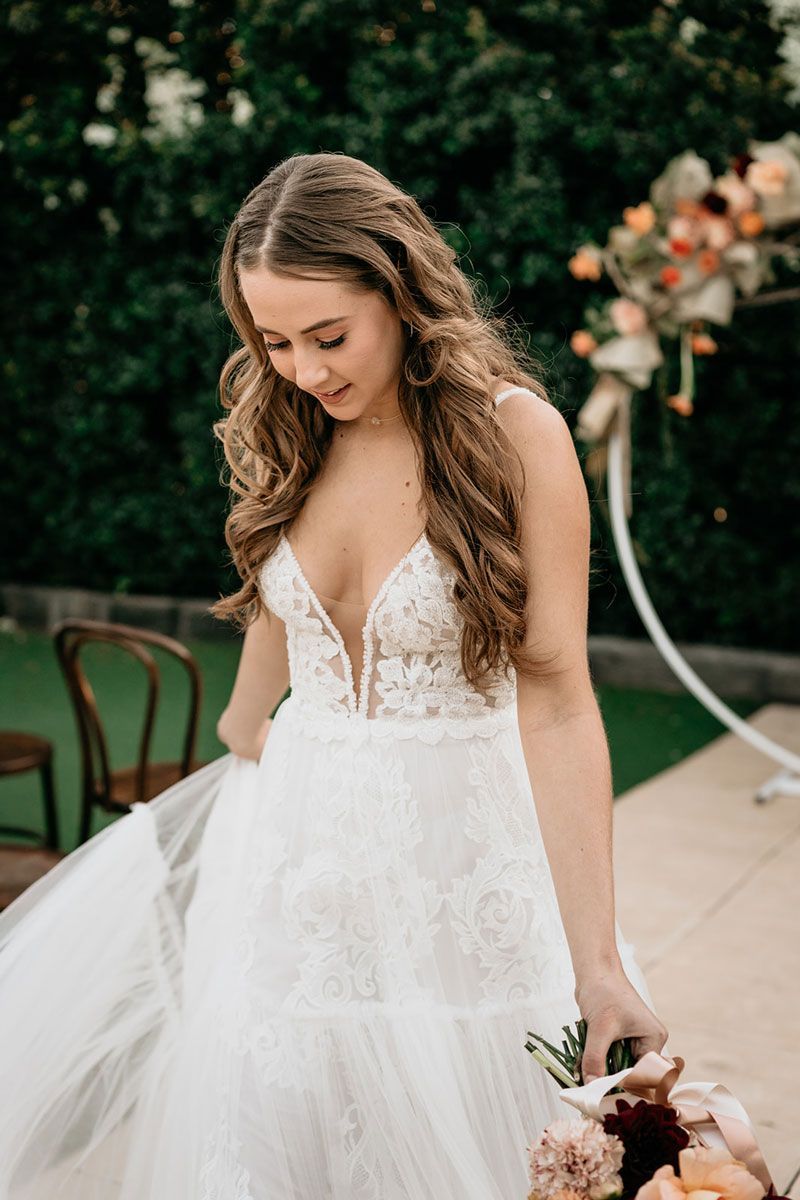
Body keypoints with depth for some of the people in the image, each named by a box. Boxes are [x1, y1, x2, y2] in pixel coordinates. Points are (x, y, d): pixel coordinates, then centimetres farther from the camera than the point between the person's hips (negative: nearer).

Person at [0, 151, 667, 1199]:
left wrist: (598, 962, -20)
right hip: (294, 834, 4)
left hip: (457, 846, -4)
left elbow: (556, 701, -18)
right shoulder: (283, 433, 0)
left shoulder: (515, 432, -15)